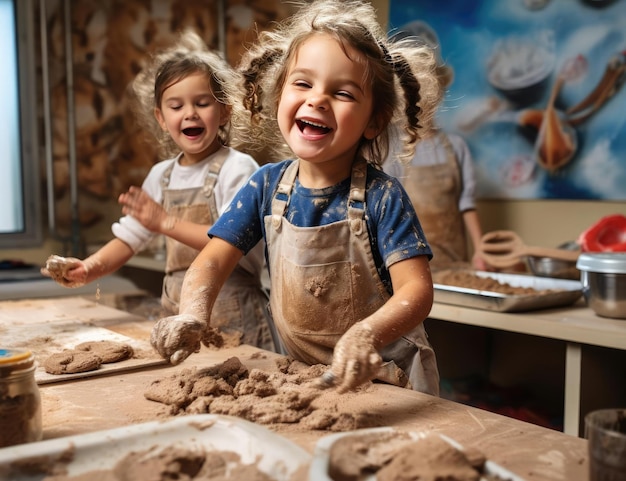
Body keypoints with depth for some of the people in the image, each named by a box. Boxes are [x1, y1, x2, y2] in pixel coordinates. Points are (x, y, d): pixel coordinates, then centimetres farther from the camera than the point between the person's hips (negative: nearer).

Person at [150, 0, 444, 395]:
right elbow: (214, 260, -5)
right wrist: (193, 315, -26)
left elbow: (416, 288, -22)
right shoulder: (266, 185, -4)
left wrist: (368, 335, -42)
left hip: (385, 377, -4)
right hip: (304, 374, 4)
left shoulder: (381, 196, -15)